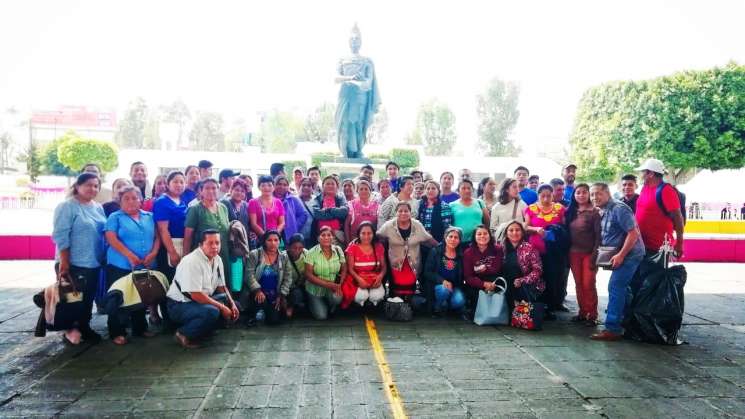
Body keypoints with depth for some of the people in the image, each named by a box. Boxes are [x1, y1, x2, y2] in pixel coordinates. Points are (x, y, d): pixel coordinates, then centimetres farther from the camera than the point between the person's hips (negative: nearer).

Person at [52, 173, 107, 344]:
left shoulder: (98, 208, 11)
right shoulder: (67, 206, -10)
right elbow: (61, 236, -15)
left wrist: (104, 258, 13)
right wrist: (64, 263, -19)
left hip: (94, 263, 7)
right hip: (74, 264, -7)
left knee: (88, 299, 13)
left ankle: (84, 328, 25)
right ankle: (70, 329, 15)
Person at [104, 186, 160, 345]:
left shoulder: (149, 217, 13)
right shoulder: (115, 217, 1)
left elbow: (156, 237, 10)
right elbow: (112, 239, -11)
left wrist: (153, 254, -8)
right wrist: (129, 255, -20)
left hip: (146, 266, 4)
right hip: (120, 266, -4)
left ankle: (140, 328, 26)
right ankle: (117, 332, 10)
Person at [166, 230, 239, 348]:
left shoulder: (217, 259, 1)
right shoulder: (192, 262, -24)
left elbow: (221, 287, 11)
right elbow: (196, 295, -28)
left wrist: (232, 304, -5)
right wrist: (222, 307, -23)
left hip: (201, 301, 9)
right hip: (180, 305, -8)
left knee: (232, 305, -4)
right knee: (212, 312, -33)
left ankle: (202, 330, 2)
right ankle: (184, 334, -10)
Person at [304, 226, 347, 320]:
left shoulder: (338, 250, -5)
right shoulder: (312, 252, -13)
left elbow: (343, 270, 0)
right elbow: (308, 275, -16)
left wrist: (339, 285, -19)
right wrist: (328, 284, -24)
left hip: (333, 287, 1)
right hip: (316, 289, -1)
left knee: (337, 298, -31)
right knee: (321, 316, -10)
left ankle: (331, 308, 6)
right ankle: (314, 303, 24)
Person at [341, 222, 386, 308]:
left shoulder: (379, 247, 4)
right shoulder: (352, 247, -4)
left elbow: (383, 266, 6)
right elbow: (350, 269, -5)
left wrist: (380, 276, -15)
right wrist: (359, 279, -23)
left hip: (374, 279, 2)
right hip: (357, 279, -2)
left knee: (378, 295, -27)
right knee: (362, 296, -31)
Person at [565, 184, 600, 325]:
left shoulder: (595, 212, -7)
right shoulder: (571, 212, 8)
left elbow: (598, 235, -10)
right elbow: (567, 232, 10)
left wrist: (595, 254, -16)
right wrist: (567, 252, 5)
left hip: (589, 253, -5)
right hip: (574, 253, 5)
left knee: (588, 284, -4)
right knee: (578, 284, 9)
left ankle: (592, 315, 6)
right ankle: (582, 312, 18)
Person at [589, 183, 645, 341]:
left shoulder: (619, 209, -17)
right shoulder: (604, 212, 11)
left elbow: (633, 233, -23)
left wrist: (620, 255, -25)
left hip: (629, 254, -9)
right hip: (620, 255, 9)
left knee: (615, 288, -12)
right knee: (620, 288, 14)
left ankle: (612, 329, -10)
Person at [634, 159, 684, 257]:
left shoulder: (665, 190, -16)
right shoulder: (644, 188, 9)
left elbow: (677, 217, -16)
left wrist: (679, 243, -16)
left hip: (660, 247, -8)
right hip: (642, 244, 8)